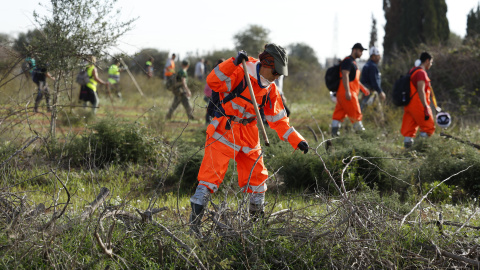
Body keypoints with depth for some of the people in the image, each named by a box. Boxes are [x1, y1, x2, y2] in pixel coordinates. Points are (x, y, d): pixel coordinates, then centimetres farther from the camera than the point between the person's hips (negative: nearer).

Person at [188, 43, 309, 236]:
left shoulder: (270, 89, 7)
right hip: (224, 131, -7)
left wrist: (297, 140, 5)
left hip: (249, 134, 7)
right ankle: (195, 219, -12)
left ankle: (257, 218, 29)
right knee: (212, 173, -13)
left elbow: (278, 120, 13)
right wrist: (234, 62, -38)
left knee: (257, 175, 11)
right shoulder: (240, 72, -14)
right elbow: (213, 81, -28)